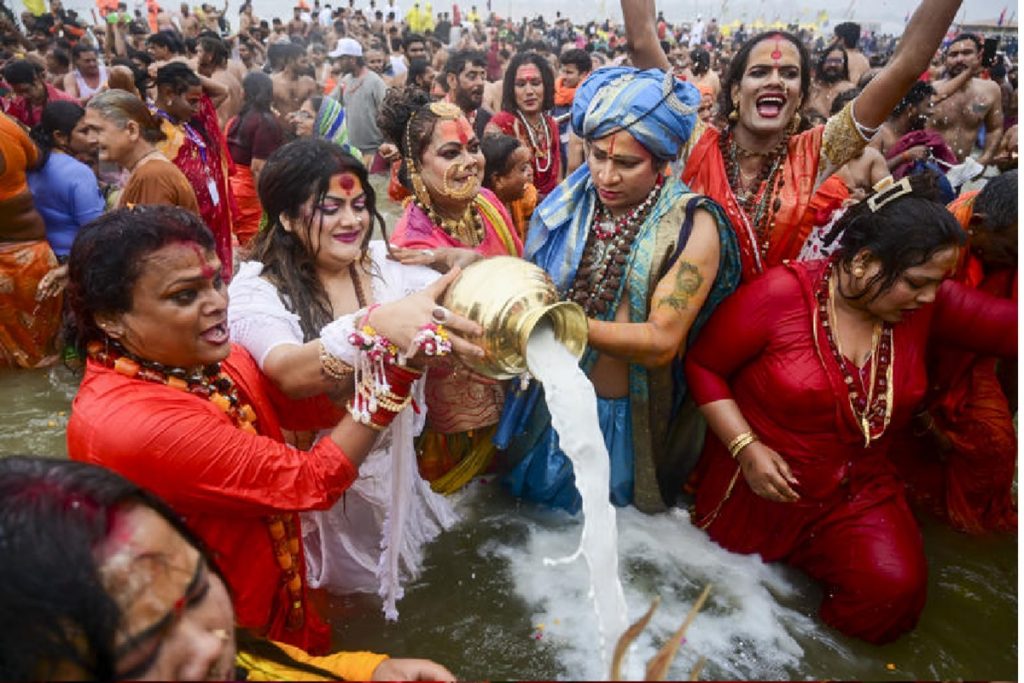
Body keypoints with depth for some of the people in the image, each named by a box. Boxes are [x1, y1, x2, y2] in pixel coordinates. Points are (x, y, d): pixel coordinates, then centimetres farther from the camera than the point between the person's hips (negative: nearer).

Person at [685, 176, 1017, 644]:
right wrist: (747, 447, -21)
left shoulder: (926, 305, -5)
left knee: (896, 585, -20)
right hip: (758, 487, -2)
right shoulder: (782, 294, -20)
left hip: (859, 490, 3)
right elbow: (702, 364, -14)